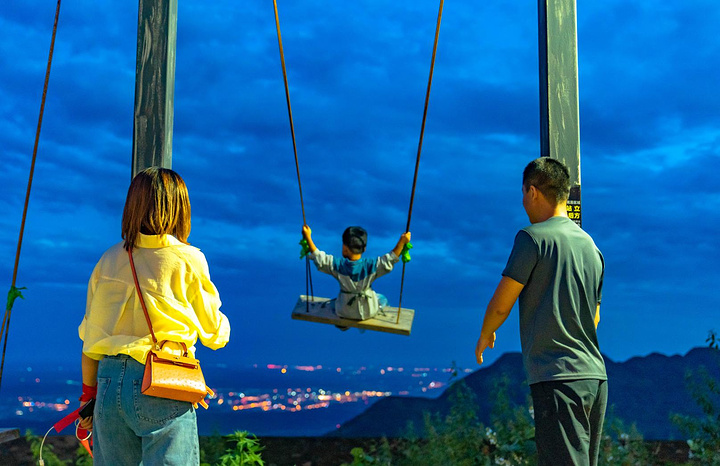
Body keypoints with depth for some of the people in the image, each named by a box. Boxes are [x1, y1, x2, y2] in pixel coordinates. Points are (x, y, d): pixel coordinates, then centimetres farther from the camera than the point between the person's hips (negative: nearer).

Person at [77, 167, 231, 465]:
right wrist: (222, 322, 24)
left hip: (110, 382, 5)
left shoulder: (109, 260, 6)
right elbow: (215, 335, 2)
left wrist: (88, 395, 18)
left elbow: (91, 338, 9)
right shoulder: (187, 261, -6)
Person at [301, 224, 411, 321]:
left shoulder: (337, 265, -23)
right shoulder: (371, 266, -26)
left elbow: (318, 257, -16)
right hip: (368, 312, -1)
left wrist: (308, 237, -11)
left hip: (344, 312, 1)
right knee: (382, 299, 32)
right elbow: (391, 259, -21)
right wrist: (402, 242, -22)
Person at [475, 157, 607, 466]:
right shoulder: (591, 245, 15)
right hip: (595, 376, 8)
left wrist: (485, 336, 13)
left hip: (557, 379, -8)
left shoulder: (533, 237, -8)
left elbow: (501, 304, -6)